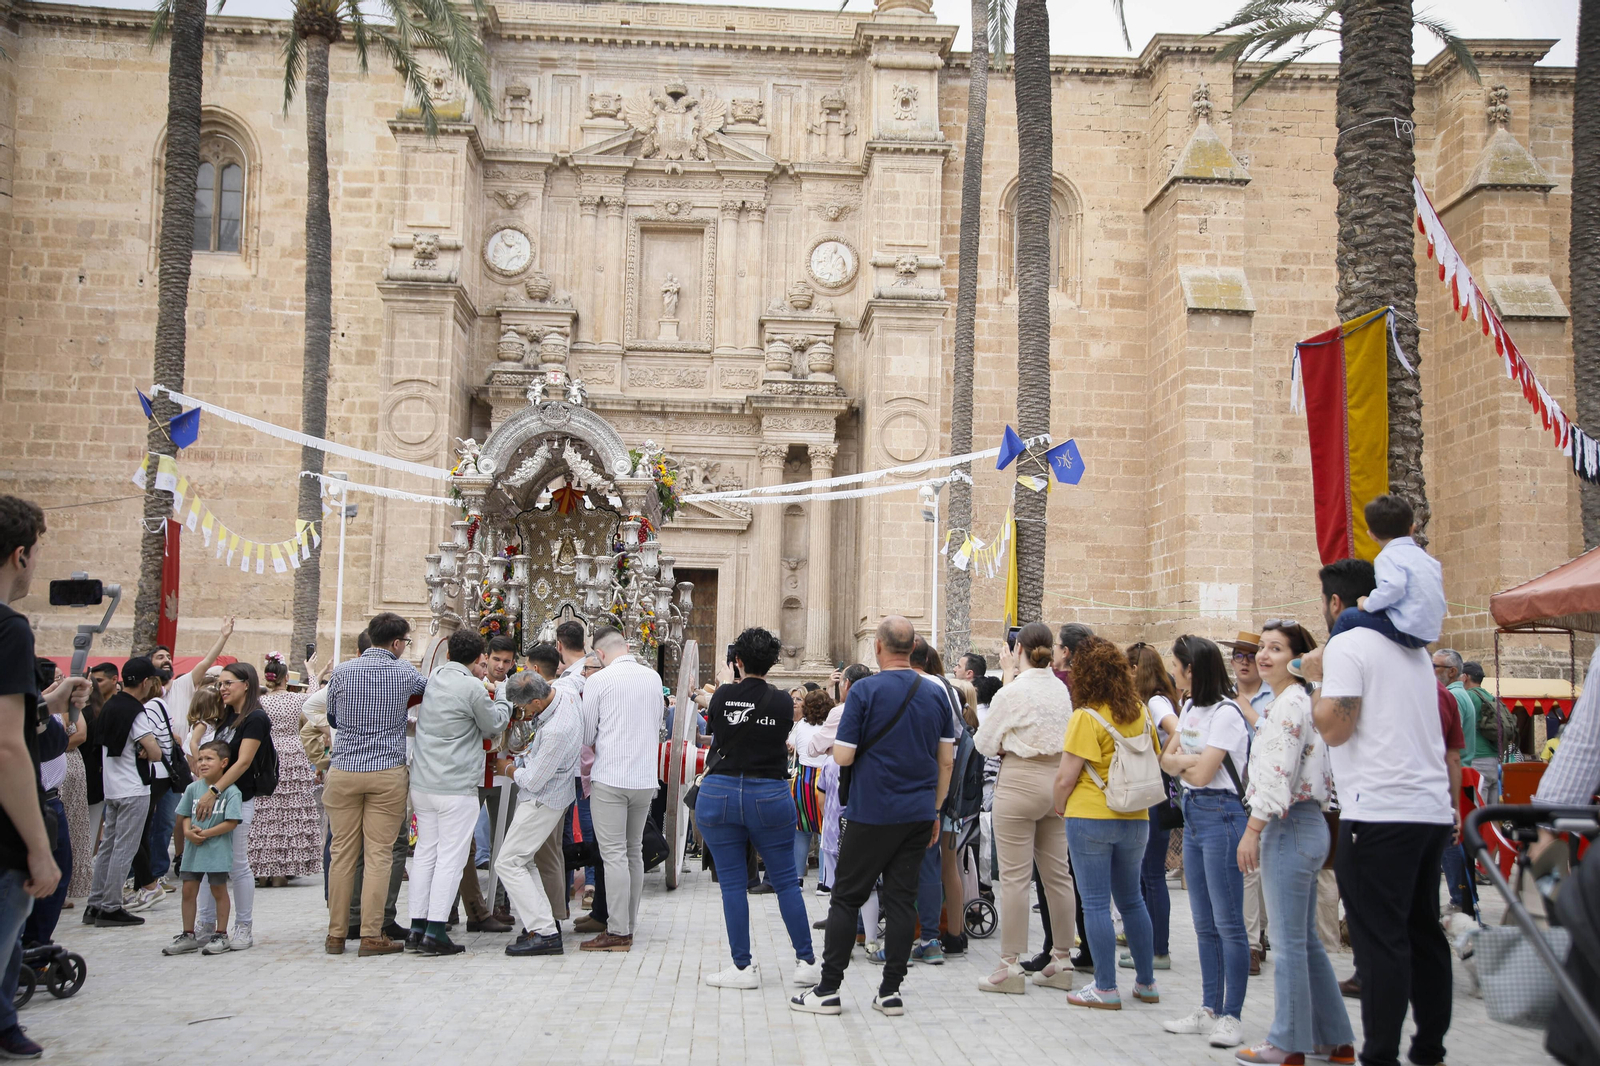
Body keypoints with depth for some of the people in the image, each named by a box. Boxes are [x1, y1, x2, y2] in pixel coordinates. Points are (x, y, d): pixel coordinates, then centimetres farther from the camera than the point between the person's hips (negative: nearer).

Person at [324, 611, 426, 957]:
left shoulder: (341, 672, 2)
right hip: (387, 773, -2)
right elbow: (427, 687, 20)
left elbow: (332, 719, 16)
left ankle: (336, 934, 13)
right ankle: (371, 935, 1)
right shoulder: (405, 673, -2)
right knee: (379, 855, 1)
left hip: (344, 770, 2)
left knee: (343, 853, 8)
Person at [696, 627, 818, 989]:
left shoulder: (725, 695, -6)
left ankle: (743, 967, 7)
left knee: (732, 883, 5)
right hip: (770, 796, 1)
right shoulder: (783, 702, -3)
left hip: (719, 795, -1)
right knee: (786, 880, 9)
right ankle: (806, 962, 11)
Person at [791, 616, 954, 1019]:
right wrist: (935, 810, 16)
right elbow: (946, 761, 8)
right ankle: (891, 991, 9)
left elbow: (843, 756, -11)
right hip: (919, 814, 4)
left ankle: (828, 989, 6)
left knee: (846, 898, 4)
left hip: (873, 814, -4)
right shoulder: (936, 694, 5)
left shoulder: (865, 691, -11)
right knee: (902, 898, 8)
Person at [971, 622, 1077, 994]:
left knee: (1015, 876, -2)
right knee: (1057, 874, 11)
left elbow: (984, 742, -4)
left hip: (1021, 780, -6)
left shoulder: (1012, 692, -12)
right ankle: (1062, 961, 18)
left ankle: (1011, 965, 2)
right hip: (1057, 778, 6)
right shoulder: (1061, 690, 5)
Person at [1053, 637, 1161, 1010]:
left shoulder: (1087, 717, -14)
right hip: (1135, 818, 6)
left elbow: (1066, 776, -15)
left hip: (1091, 816, -6)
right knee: (1131, 899, 18)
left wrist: (1059, 807, 2)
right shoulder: (1140, 712, 4)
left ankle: (1106, 988, 5)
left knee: (1096, 904, 2)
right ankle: (1146, 982, 24)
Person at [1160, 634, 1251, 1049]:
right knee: (1204, 923, 13)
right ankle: (1209, 1009, 20)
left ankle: (1230, 1016, 2)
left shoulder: (1226, 713, -14)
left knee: (1228, 922, -4)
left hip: (1221, 814, -9)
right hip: (1192, 813, 9)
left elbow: (1202, 773, -17)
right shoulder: (1190, 708, 13)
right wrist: (1189, 761, -7)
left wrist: (1183, 759, 1)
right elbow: (1166, 759, 12)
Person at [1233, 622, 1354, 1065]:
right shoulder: (1298, 702, 17)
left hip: (1288, 827, -10)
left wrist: (1251, 830, -17)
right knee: (1305, 939, 15)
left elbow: (1276, 776, -21)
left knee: (1289, 942, -2)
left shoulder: (1289, 705, -14)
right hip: (1305, 825, 10)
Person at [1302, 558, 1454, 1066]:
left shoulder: (1346, 645, -8)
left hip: (1380, 813, -8)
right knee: (1423, 933, 14)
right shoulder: (1413, 648, 18)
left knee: (1380, 941, -5)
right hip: (1434, 810, 8)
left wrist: (1319, 678, 0)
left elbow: (1334, 728, -14)